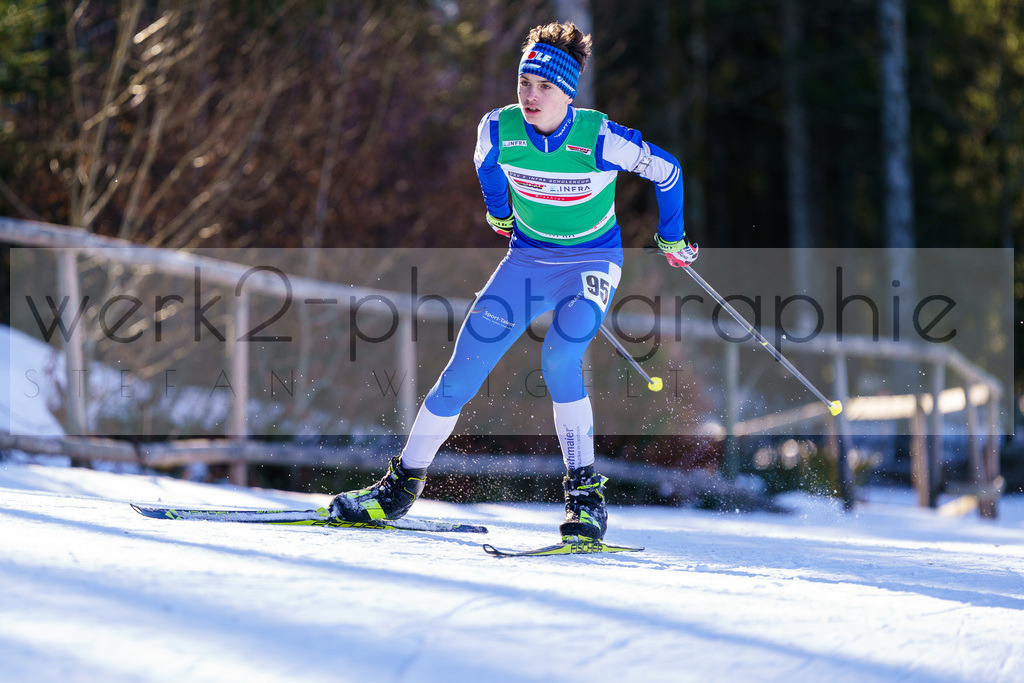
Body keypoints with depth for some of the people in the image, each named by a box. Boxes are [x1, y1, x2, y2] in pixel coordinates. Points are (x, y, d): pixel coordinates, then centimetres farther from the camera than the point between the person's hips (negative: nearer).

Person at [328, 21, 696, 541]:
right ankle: (403, 484, 9)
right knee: (463, 368, -5)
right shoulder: (499, 130, -15)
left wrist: (672, 240, 5)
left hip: (593, 261, -4)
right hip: (528, 259, 4)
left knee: (558, 358, -30)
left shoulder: (599, 139, -25)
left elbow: (666, 171, -9)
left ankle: (586, 494, -21)